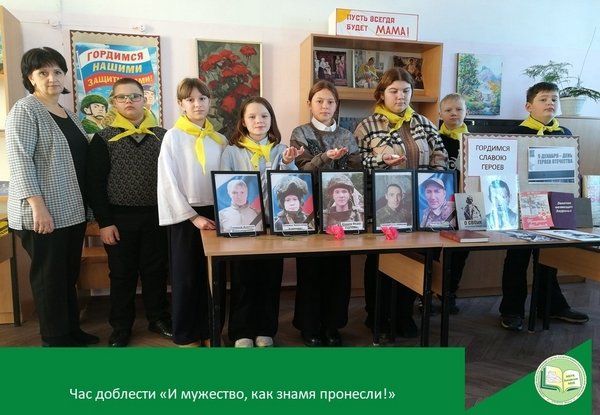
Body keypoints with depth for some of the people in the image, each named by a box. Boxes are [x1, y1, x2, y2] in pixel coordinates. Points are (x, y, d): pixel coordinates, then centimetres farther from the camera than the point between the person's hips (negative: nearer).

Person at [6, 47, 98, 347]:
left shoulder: (68, 115, 16)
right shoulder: (25, 111, -8)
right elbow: (20, 161, -16)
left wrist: (85, 204, 18)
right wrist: (38, 206, -23)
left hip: (72, 210, 8)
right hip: (44, 212, -7)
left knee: (69, 274, 15)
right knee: (49, 277, 2)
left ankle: (72, 331, 28)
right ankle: (55, 340, 15)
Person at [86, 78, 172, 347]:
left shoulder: (161, 136, 6)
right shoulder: (103, 139, 0)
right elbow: (95, 183, -3)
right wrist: (104, 222, -9)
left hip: (156, 215, 2)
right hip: (119, 217, -1)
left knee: (156, 270, 11)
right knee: (122, 274, 8)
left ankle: (159, 318, 27)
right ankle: (121, 327, 23)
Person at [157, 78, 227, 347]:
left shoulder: (219, 139, 9)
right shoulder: (173, 137, -3)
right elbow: (169, 182, -9)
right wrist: (193, 216, -14)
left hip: (214, 213, 4)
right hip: (185, 214, -4)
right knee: (186, 277, 4)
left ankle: (210, 332, 21)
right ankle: (185, 336, 18)